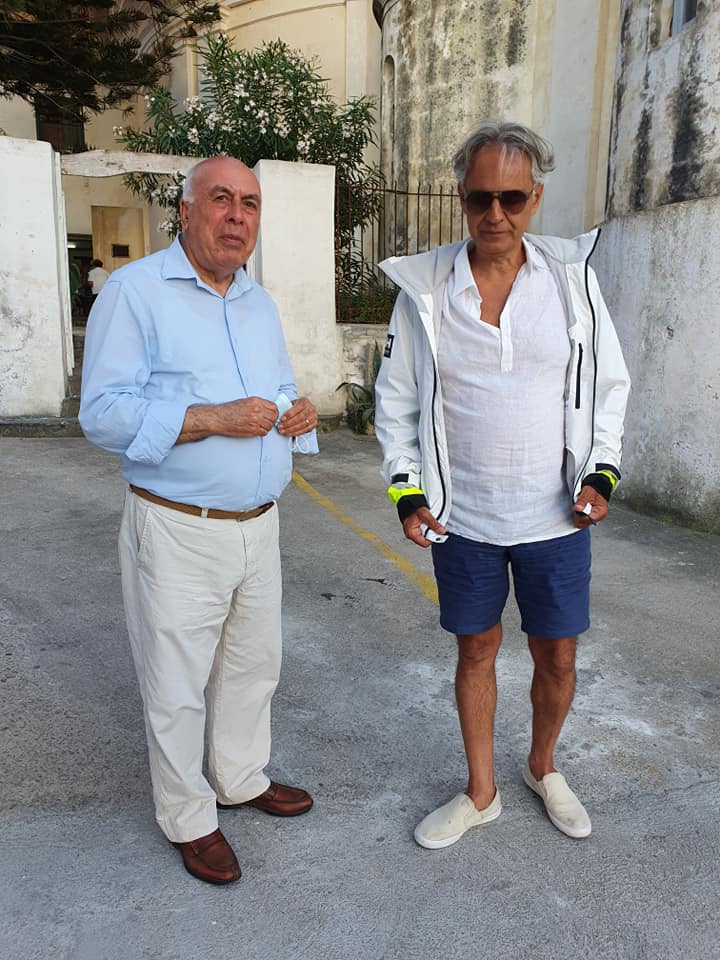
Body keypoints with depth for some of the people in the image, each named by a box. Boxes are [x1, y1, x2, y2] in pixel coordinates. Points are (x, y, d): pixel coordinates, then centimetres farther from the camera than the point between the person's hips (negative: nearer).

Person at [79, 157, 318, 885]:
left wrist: (298, 413, -2)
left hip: (258, 524, 7)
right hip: (178, 530, -6)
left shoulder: (260, 303, 13)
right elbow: (102, 413, -16)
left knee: (253, 665, 19)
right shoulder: (134, 291, -10)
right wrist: (212, 419, -25)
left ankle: (242, 778, 42)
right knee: (178, 685, 8)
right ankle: (188, 818, 30)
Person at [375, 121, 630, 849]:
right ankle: (480, 793, 36)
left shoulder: (572, 277, -3)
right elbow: (396, 399, 2)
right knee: (475, 651, 14)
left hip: (556, 517, 1)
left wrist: (602, 473, -5)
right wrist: (406, 491, -4)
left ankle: (543, 768, 43)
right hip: (464, 517, 0)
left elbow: (607, 383, 5)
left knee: (557, 657, 13)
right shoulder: (425, 288, -4)